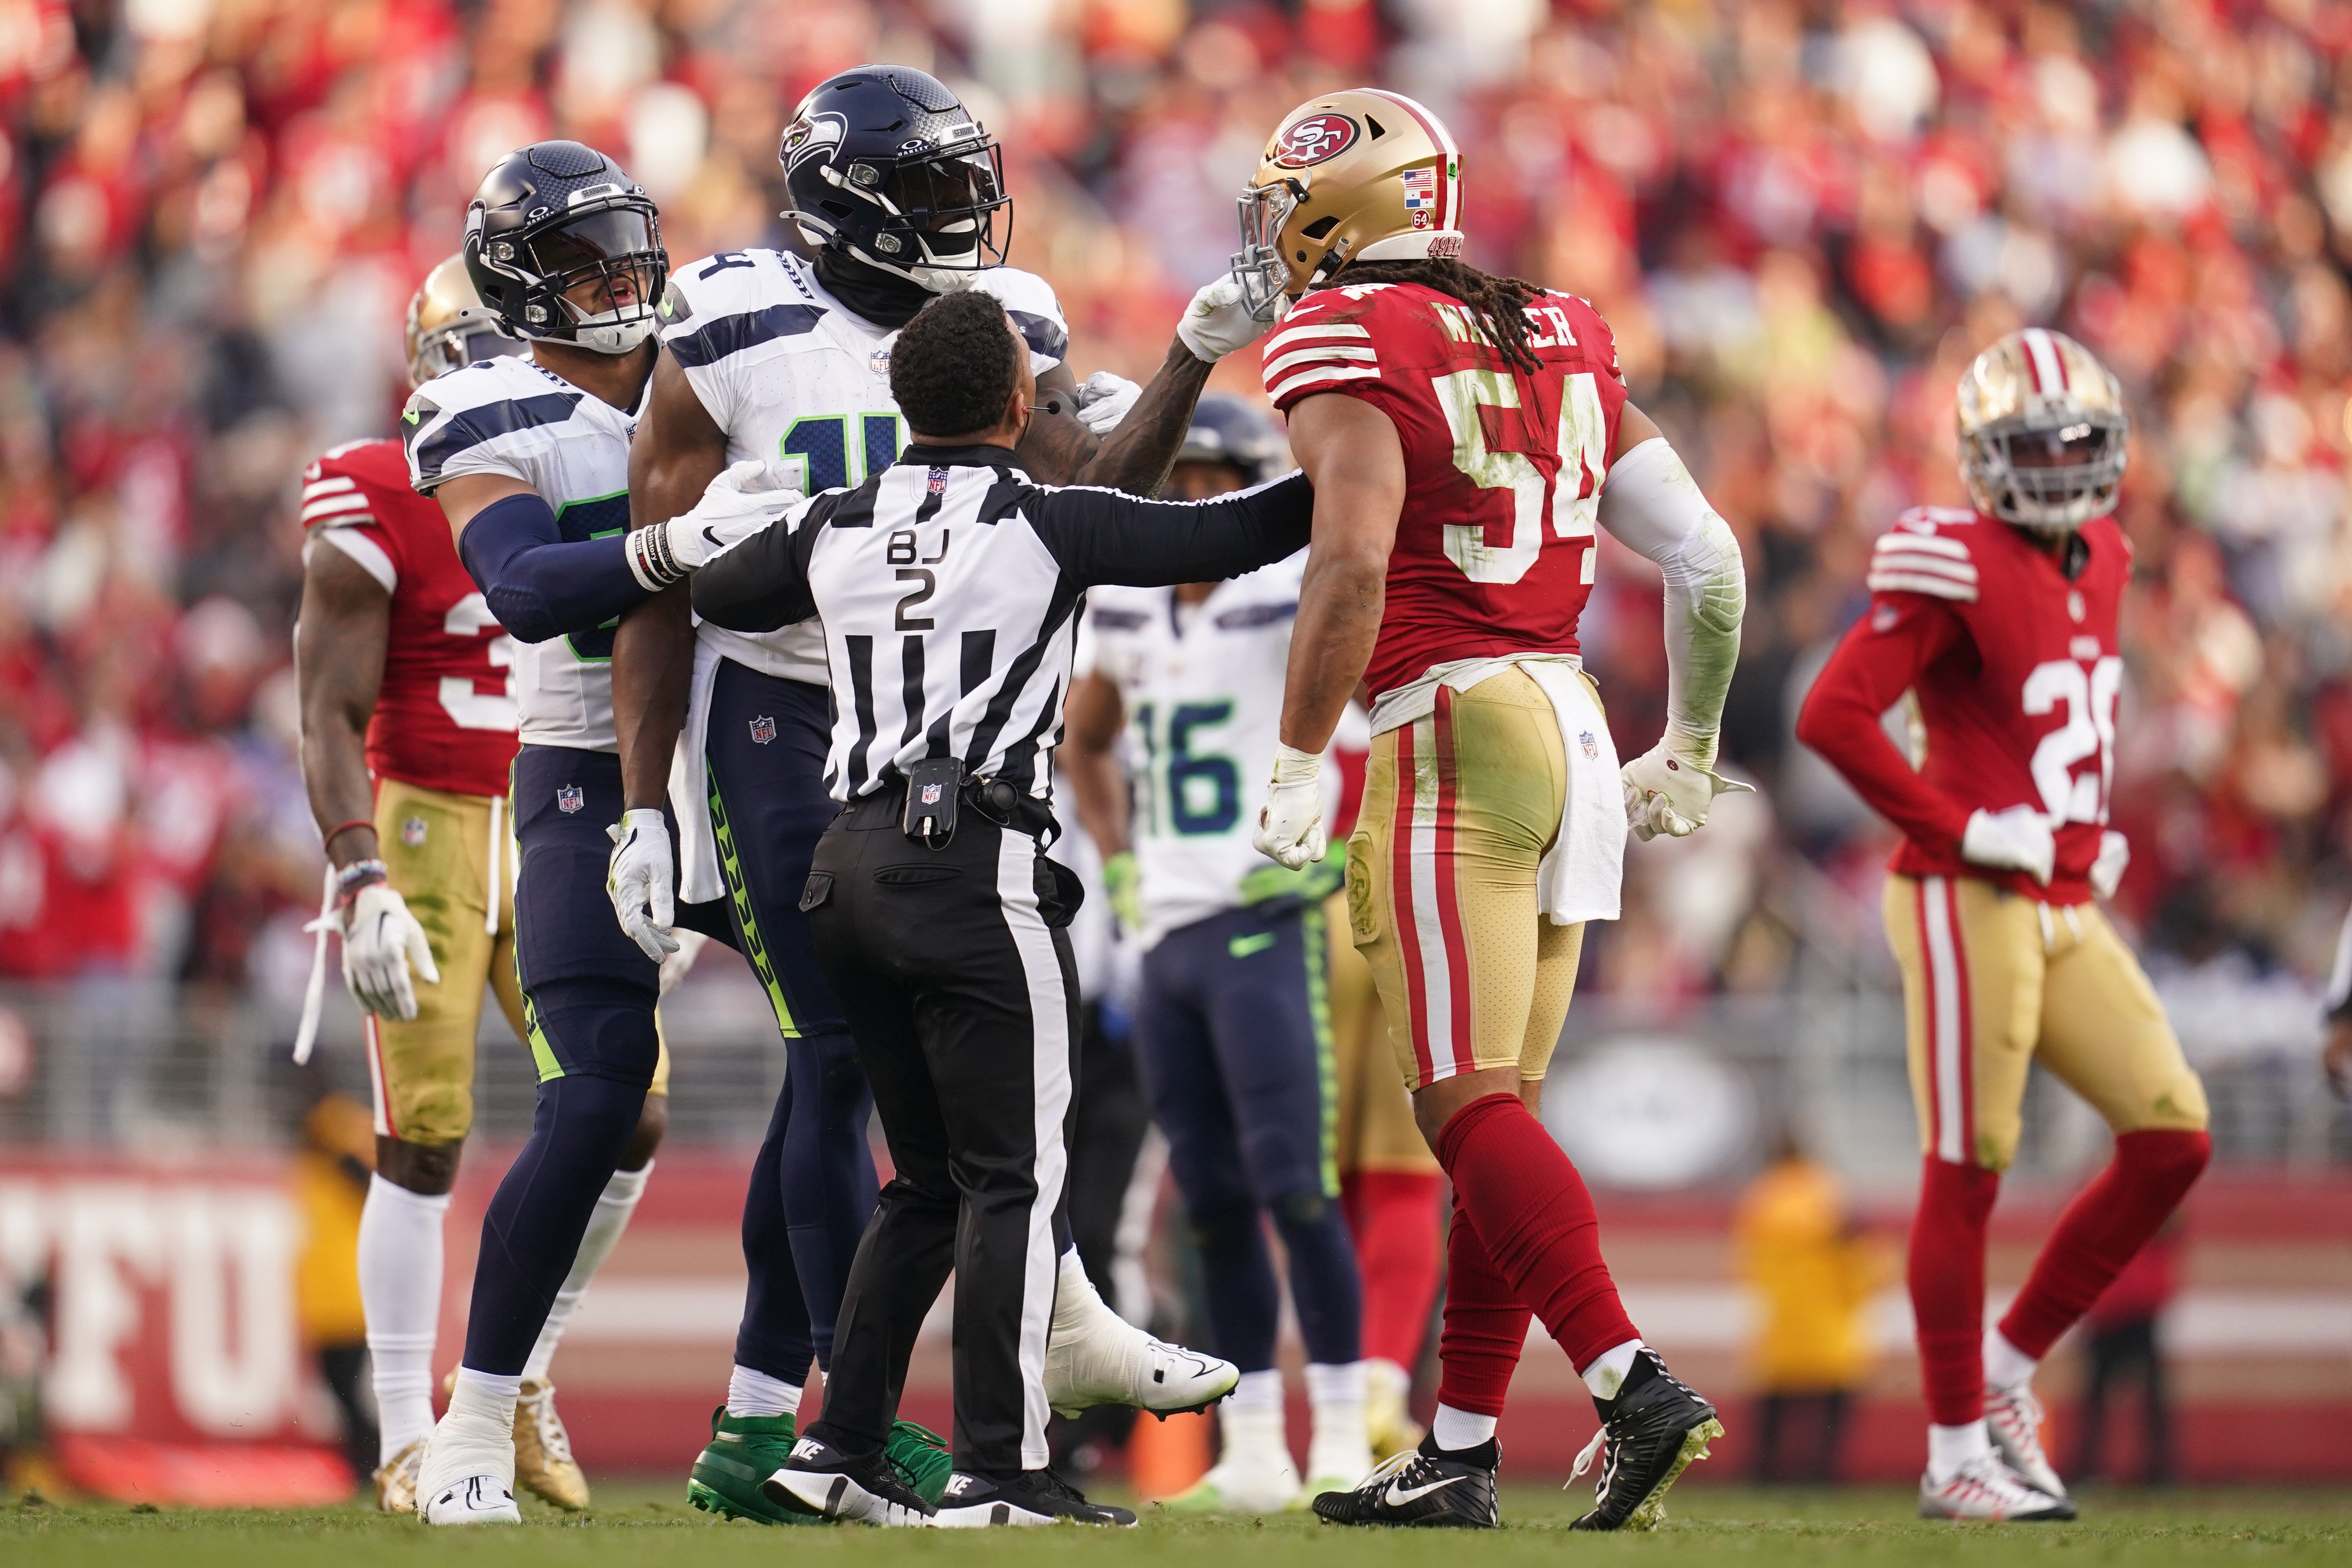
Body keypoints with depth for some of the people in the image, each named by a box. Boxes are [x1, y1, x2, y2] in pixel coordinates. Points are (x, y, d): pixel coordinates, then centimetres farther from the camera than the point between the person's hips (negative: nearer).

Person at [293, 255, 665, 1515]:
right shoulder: (378, 513, -10)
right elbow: (331, 717, -12)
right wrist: (363, 888, -21)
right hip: (417, 831, -5)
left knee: (628, 1112, -2)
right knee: (425, 1141, -6)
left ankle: (522, 1375, 16)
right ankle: (407, 1442, 2)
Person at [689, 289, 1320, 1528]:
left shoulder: (834, 532, 10)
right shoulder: (1052, 529, -5)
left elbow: (715, 595, 29)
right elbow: (1233, 537, -1)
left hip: (850, 862, 6)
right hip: (976, 867, -6)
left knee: (928, 1180, 16)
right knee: (1012, 1178, -2)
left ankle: (841, 1449, 14)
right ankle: (996, 1473, -6)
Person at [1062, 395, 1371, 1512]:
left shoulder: (1293, 596, -8)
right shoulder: (1131, 613, 13)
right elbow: (1087, 741, 31)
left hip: (1265, 928, -7)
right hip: (1167, 938, 7)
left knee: (1292, 1187, -12)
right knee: (1213, 1203, 7)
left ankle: (1343, 1446, -8)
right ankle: (1251, 1455, 11)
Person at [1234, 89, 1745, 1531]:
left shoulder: (1348, 347, -5)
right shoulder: (1562, 346, 16)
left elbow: (1353, 565, -19)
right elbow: (1710, 561, 16)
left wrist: (1300, 765, -14)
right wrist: (1690, 751, 28)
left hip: (1454, 728, -7)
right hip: (1572, 723, 8)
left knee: (1471, 1104, -10)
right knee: (1493, 1108, 10)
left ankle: (1638, 1388, -24)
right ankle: (1460, 1455, 12)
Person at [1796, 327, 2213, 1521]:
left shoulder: (2098, 560, 13)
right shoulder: (1956, 568, -13)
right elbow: (1832, 716, -20)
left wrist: (2092, 839, 14)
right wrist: (1960, 829, -16)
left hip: (2067, 911, 8)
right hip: (1971, 904, -8)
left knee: (2174, 1136, 2)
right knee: (1968, 1172, -4)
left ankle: (2006, 1371, 14)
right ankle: (1955, 1455, 4)